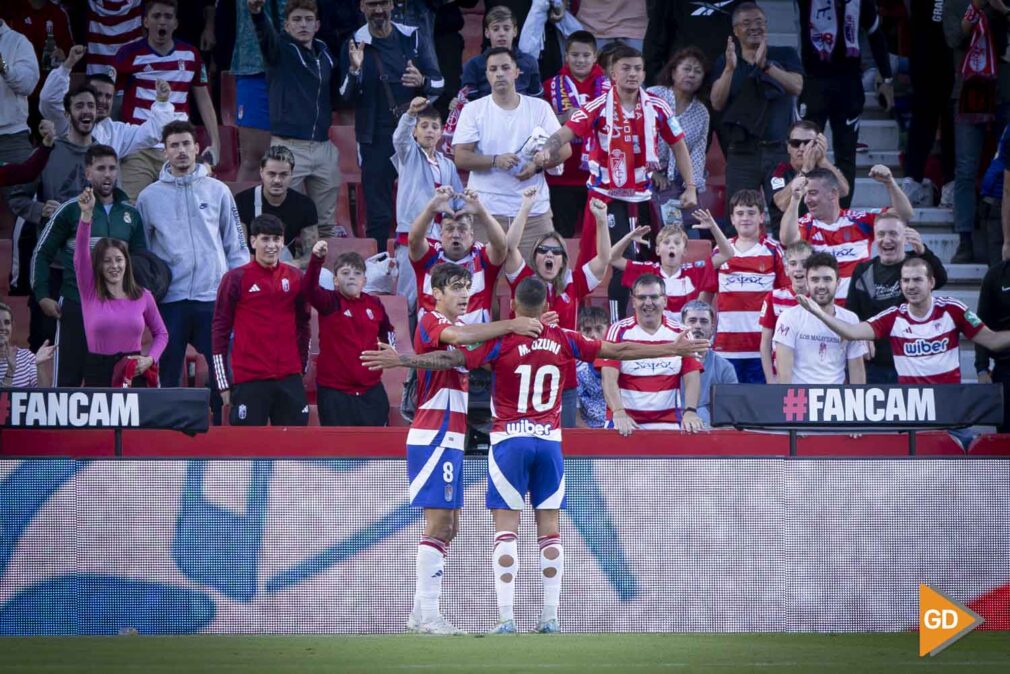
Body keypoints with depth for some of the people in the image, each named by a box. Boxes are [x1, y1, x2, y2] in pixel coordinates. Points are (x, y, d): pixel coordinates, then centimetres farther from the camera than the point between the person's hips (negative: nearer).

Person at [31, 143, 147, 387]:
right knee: (68, 378, -4)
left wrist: (140, 299, 8)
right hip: (75, 305, -4)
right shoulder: (71, 210, 0)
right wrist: (42, 296, -6)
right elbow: (42, 254, 2)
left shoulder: (130, 214, 11)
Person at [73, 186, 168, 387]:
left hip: (133, 373, 1)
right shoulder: (90, 293, 4)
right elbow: (80, 254, -9)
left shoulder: (143, 296, 7)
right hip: (98, 371, -1)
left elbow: (160, 333, 17)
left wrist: (150, 359, -3)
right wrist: (86, 215, -20)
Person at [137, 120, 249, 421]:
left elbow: (236, 244, 9)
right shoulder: (150, 197, 7)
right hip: (169, 301, 0)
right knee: (168, 375, 4)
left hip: (213, 297, 0)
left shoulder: (218, 191, 7)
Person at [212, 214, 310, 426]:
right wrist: (223, 382, -1)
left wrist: (302, 367, 13)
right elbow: (219, 329, 1)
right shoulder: (236, 279, 0)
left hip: (290, 379, 3)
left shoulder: (295, 278, 10)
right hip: (249, 381, -3)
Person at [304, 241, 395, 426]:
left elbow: (386, 330, 25)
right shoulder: (329, 302, -6)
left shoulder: (374, 304, 5)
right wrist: (316, 259, -43)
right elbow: (310, 288, -28)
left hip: (371, 391, 4)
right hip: (334, 391, -4)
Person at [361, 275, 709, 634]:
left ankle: (506, 618, -12)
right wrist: (674, 349, 17)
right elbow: (618, 351, 7)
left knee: (506, 530, -3)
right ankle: (550, 618, 3)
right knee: (550, 531, 7)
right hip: (549, 441, 3)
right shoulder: (563, 340, 0)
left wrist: (401, 359, -11)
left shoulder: (502, 341, -9)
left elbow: (453, 359, -14)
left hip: (509, 440, -3)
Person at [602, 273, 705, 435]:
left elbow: (692, 377, 3)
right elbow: (609, 378, -7)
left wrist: (690, 412, -14)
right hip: (625, 422, -1)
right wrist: (618, 413, -22)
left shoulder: (681, 334, 7)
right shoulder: (618, 331, 2)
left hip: (668, 423, 1)